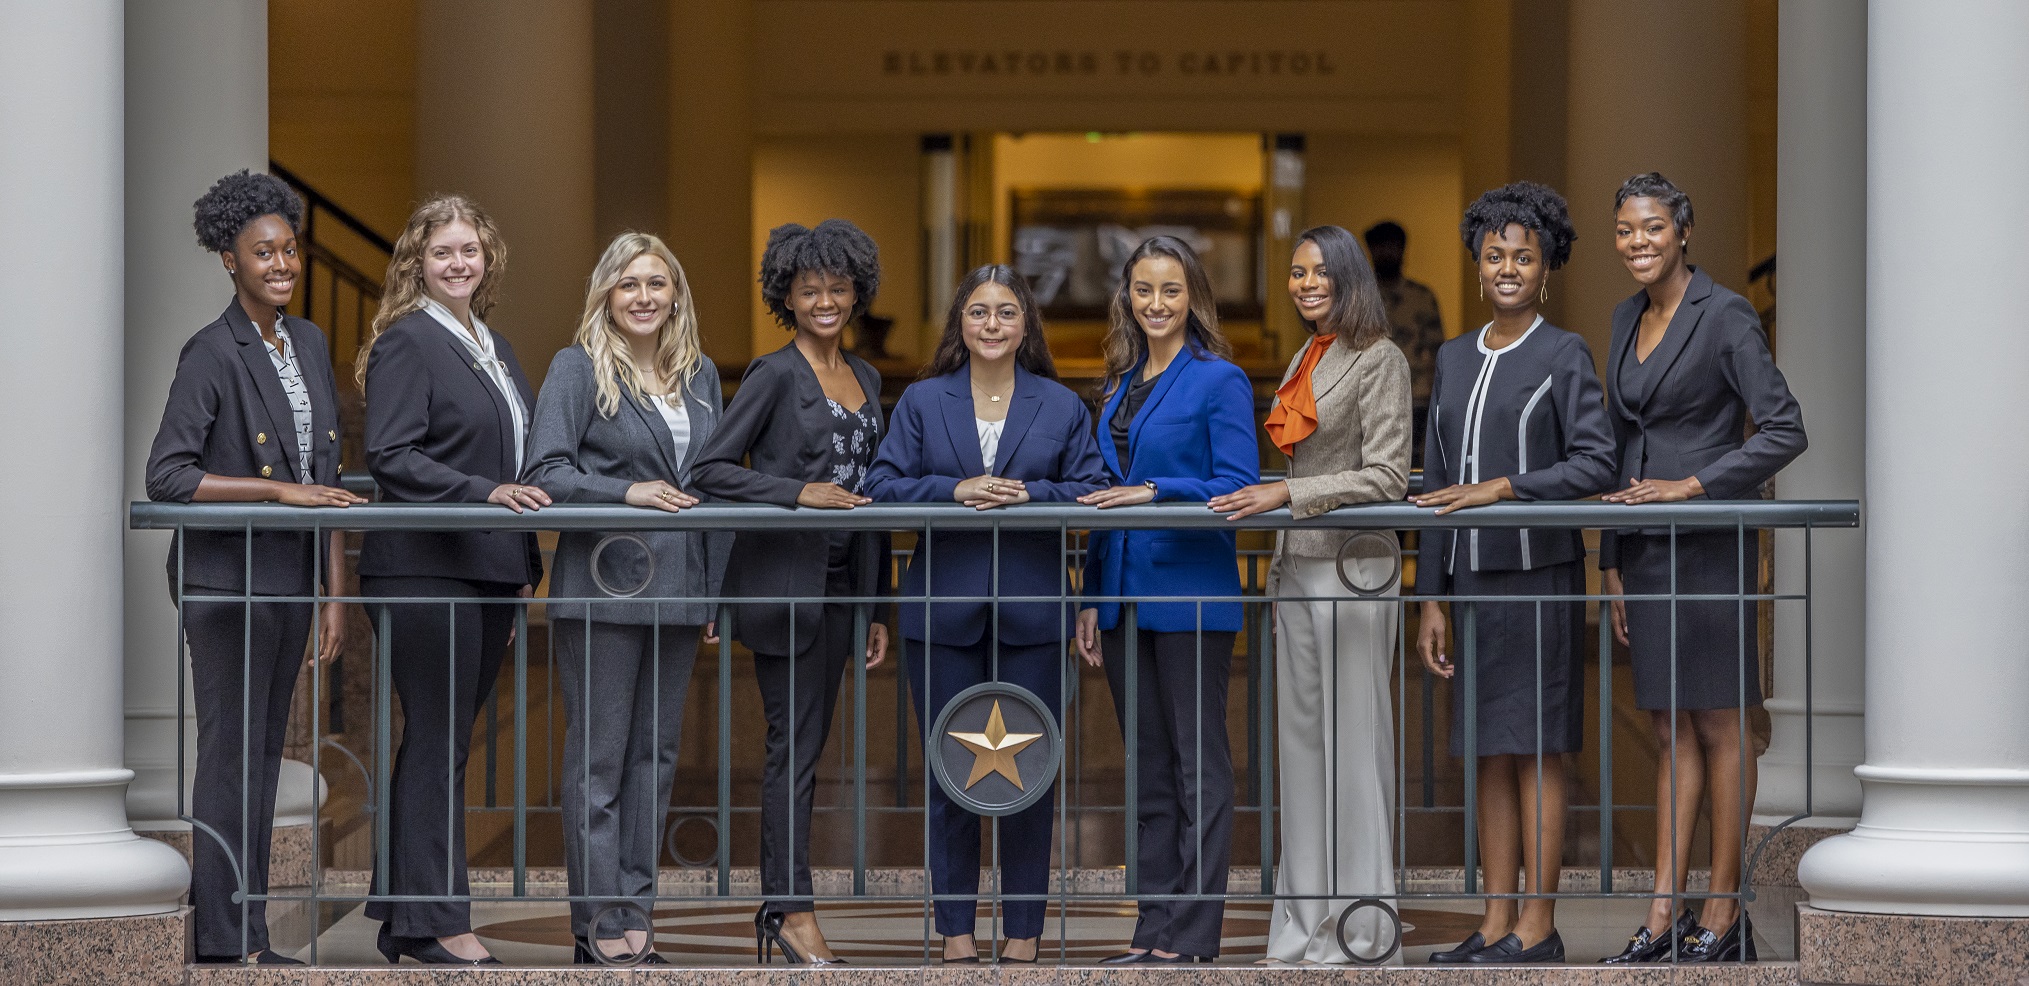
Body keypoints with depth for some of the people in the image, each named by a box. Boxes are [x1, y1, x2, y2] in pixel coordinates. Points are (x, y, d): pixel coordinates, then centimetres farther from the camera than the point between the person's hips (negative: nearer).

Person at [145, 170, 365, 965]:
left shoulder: (310, 345, 12)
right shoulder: (213, 354, -10)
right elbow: (168, 475, -18)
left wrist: (335, 594, 10)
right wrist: (281, 490, -19)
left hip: (290, 577, 7)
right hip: (225, 578, -7)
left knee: (265, 752, 10)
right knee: (231, 751, -6)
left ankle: (249, 931, 15)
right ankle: (224, 937, -2)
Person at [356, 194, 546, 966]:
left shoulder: (492, 346, 18)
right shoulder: (406, 343, -7)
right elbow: (391, 457, -17)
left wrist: (527, 565, 18)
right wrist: (485, 492, -26)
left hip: (490, 571, 8)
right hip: (425, 570, -8)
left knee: (442, 741, 10)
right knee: (438, 742, -6)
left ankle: (403, 910, 16)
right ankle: (435, 918, -2)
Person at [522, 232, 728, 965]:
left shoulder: (701, 375, 13)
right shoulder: (579, 369, -3)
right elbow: (545, 472, -11)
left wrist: (718, 588, 12)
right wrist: (629, 492, -22)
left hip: (677, 589, 6)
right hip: (602, 586, -6)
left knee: (656, 753, 8)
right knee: (599, 755, -2)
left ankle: (635, 915, 13)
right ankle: (600, 925, 1)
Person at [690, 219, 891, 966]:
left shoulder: (865, 379, 14)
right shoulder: (775, 375, -6)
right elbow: (710, 470, -11)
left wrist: (876, 606, 16)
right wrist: (801, 492, -21)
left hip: (839, 583, 7)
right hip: (783, 581, -7)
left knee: (807, 744, 8)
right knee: (795, 747, -6)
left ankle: (777, 910, 12)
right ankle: (794, 912, -4)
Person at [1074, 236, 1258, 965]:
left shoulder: (1218, 381, -6)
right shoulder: (1120, 386, 15)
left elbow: (1238, 488, -13)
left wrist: (1157, 492, -24)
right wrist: (1093, 598, 13)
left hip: (1191, 595, -7)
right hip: (1127, 596, 7)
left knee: (1198, 763, -3)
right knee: (1149, 768, 10)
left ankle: (1192, 934, -2)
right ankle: (1154, 927, 13)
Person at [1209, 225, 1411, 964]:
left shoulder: (1379, 361, -8)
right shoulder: (1305, 360, 16)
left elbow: (1386, 477, -14)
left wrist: (1287, 494, -18)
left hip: (1352, 567, -8)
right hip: (1297, 565, 8)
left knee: (1351, 737, -4)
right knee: (1301, 736, 8)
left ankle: (1356, 928, 2)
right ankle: (1307, 921, 13)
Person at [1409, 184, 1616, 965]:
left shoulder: (1564, 356, -2)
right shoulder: (1454, 359, 14)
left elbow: (1595, 465, -11)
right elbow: (1439, 484, 13)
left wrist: (1503, 488, -20)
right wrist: (1431, 598, 9)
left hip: (1538, 576, -5)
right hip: (1470, 578, 6)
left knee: (1535, 751, -3)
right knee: (1488, 754, 7)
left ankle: (1537, 925, 0)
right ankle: (1495, 923, 10)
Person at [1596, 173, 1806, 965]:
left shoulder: (1725, 317, -9)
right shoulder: (1629, 319, 13)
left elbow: (1785, 431, -15)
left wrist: (1692, 485, -18)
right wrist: (1612, 561, 14)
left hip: (1709, 543, -7)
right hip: (1645, 548, 7)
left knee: (1718, 726, -1)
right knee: (1672, 732, 7)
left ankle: (1724, 911, 5)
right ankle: (1664, 914, 7)